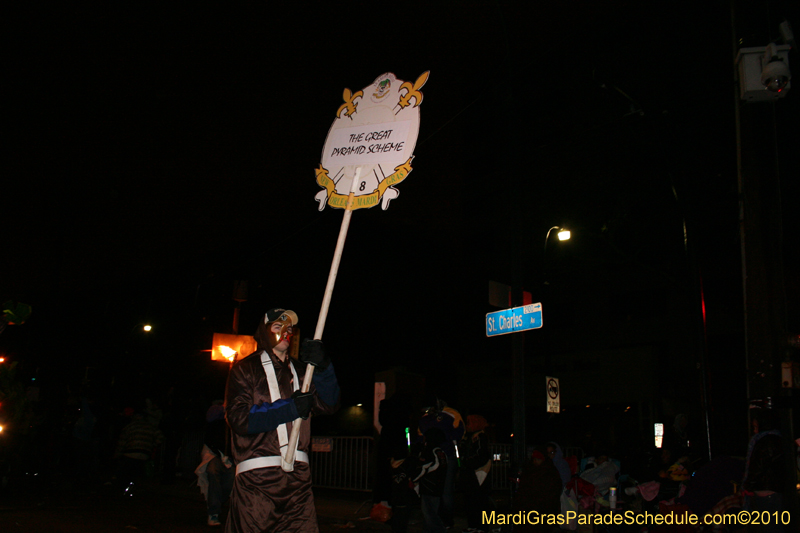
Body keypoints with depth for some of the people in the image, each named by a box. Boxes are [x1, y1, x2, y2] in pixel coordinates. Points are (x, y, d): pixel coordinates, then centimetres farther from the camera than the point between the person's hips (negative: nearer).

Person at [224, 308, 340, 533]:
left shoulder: (299, 371, 19)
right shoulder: (245, 369, 6)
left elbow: (328, 405, 5)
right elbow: (240, 419, -7)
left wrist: (322, 367, -12)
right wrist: (291, 408, -12)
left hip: (298, 475, 4)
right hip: (257, 476, -3)